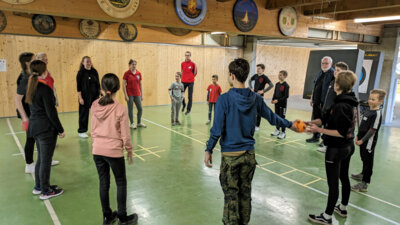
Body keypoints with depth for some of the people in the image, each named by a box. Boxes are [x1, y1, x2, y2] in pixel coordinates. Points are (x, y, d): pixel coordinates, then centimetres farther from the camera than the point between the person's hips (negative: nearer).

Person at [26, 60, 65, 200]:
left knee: (41, 158, 21)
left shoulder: (31, 87, 8)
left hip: (35, 127, 9)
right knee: (46, 160, 2)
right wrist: (61, 130, -11)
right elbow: (51, 113, -18)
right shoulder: (45, 89, -18)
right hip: (46, 128, -9)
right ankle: (45, 191, 14)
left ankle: (38, 186, 33)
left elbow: (33, 107, 14)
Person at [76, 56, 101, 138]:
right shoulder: (81, 73, -6)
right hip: (85, 97, -4)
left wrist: (99, 94, 8)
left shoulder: (94, 71, 6)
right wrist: (80, 98, -12)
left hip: (95, 96, 4)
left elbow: (98, 84, 11)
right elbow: (78, 87, -7)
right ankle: (81, 131, 15)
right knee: (84, 114, 4)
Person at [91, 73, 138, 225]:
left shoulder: (95, 106, -5)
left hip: (97, 151, 5)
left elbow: (93, 130, 4)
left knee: (103, 183, 17)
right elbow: (125, 135, -12)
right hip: (114, 151, -4)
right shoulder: (120, 109, -18)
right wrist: (129, 152, 2)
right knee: (121, 184, 14)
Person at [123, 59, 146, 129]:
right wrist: (125, 95, -12)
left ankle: (139, 123, 23)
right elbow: (123, 85, -7)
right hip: (130, 94, -4)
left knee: (140, 109, 5)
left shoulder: (139, 73, 5)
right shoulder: (127, 73, -7)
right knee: (130, 109, 4)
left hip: (137, 94, 4)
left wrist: (141, 94, 8)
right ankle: (132, 123, 16)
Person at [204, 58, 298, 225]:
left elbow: (217, 129, -14)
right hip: (249, 154, 5)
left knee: (231, 195, 8)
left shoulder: (224, 99, -15)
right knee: (245, 193, 19)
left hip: (230, 155, -4)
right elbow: (271, 117, 11)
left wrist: (209, 150, -2)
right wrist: (290, 125, 29)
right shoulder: (256, 99, -2)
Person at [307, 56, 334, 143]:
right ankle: (316, 137, 28)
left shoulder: (333, 74, -10)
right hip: (317, 101, 8)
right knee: (315, 119, 14)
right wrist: (312, 98, 18)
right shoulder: (320, 73, 14)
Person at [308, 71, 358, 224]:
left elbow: (341, 133, -25)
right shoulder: (350, 102, 3)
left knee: (333, 183, 3)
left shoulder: (341, 105, -26)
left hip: (336, 149, -9)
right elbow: (327, 119, 4)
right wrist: (310, 122, -3)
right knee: (344, 177, 22)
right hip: (348, 146, 9)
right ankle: (343, 208, 42)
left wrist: (319, 130, -22)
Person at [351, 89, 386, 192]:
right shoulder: (367, 110, 7)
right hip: (362, 141, 8)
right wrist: (358, 136, 10)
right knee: (364, 159, 25)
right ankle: (363, 174, 45)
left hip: (369, 142, -8)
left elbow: (372, 130, -20)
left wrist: (362, 140, -17)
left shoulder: (377, 113, -19)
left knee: (368, 161, 0)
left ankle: (364, 184, 6)